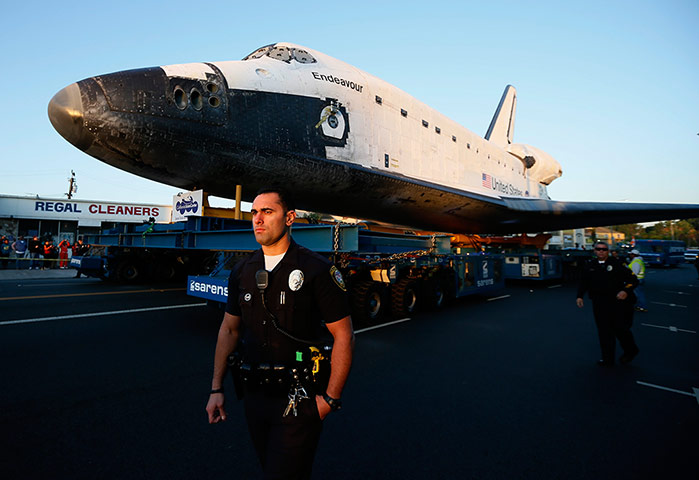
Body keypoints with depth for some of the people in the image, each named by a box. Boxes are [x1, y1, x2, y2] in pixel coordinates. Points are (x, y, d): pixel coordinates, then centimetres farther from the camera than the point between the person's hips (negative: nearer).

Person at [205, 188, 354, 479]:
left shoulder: (316, 270, -13)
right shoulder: (242, 271, 4)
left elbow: (344, 335, -11)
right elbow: (229, 330, 11)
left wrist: (331, 398, -13)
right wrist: (216, 389, 8)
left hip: (297, 401, -6)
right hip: (254, 396, 6)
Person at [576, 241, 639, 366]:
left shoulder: (616, 264, -2)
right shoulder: (590, 265, 9)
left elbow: (633, 279, -2)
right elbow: (584, 283, 18)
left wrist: (626, 291, -17)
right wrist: (579, 296, 8)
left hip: (618, 302, -3)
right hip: (599, 303, 3)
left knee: (620, 328, 2)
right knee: (604, 332, 5)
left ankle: (630, 351, 32)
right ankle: (608, 360, 15)